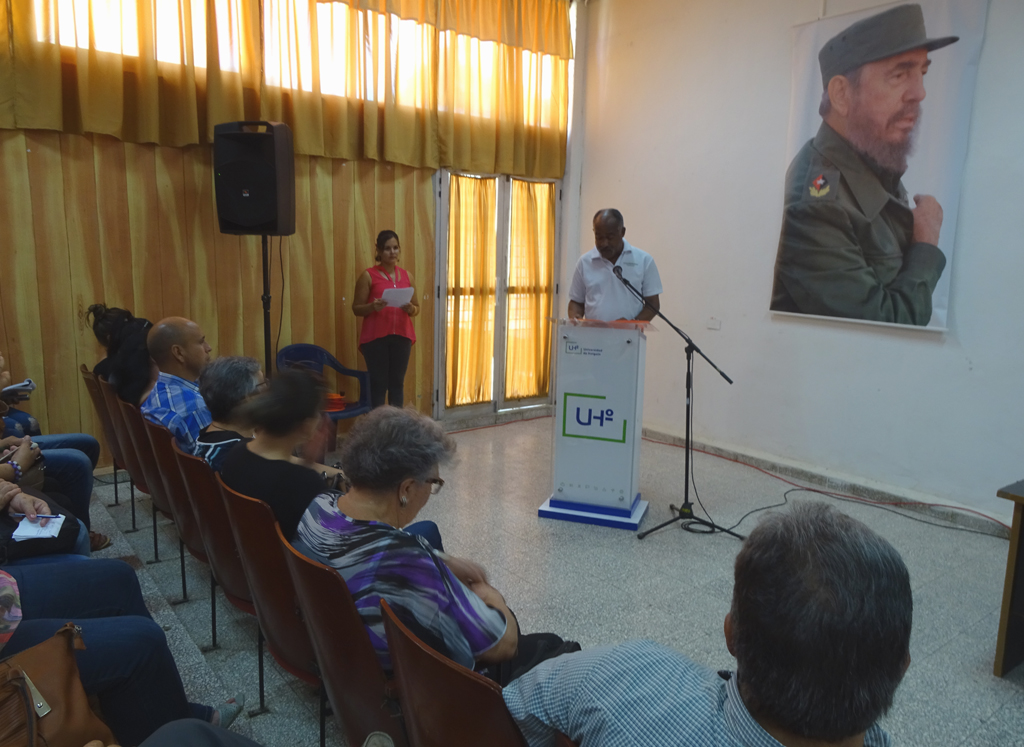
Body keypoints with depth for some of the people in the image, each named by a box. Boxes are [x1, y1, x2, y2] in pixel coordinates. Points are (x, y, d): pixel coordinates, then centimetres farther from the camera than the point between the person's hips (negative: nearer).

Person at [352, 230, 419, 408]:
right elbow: (356, 308, -1)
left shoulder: (407, 276, 10)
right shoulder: (368, 276, -1)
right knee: (378, 384, -2)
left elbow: (417, 308, 15)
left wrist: (410, 309, -8)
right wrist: (373, 307, -21)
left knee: (397, 382, 6)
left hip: (402, 336, 4)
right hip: (376, 337, -3)